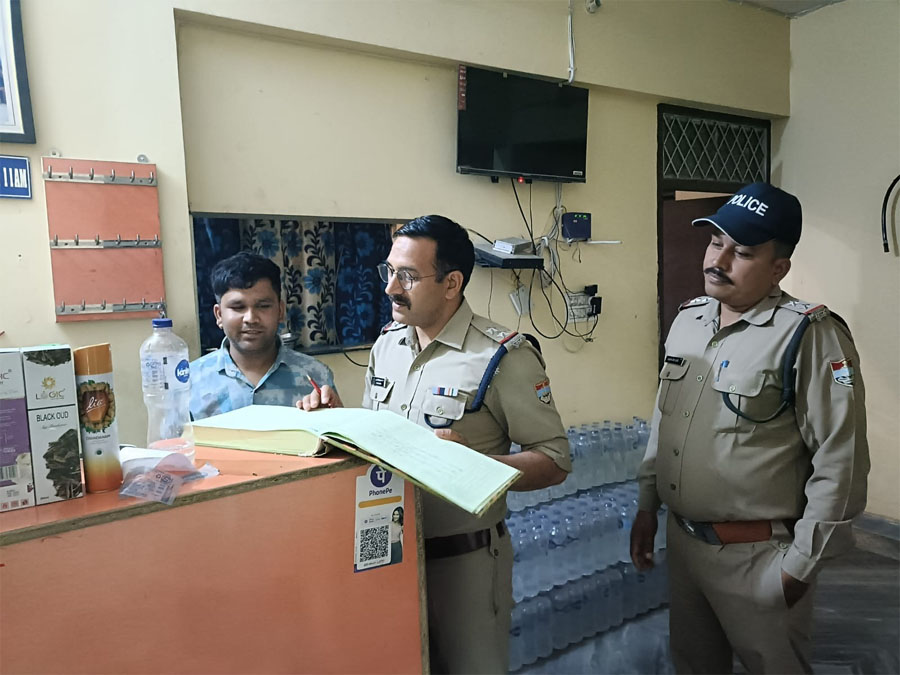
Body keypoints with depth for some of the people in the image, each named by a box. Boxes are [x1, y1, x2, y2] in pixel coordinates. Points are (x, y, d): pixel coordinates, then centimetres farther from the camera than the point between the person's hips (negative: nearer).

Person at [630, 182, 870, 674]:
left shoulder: (812, 337, -17)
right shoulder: (687, 319, 3)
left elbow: (840, 464, -16)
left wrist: (800, 564, -13)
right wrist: (646, 506, 12)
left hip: (758, 556, -6)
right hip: (681, 539, 6)